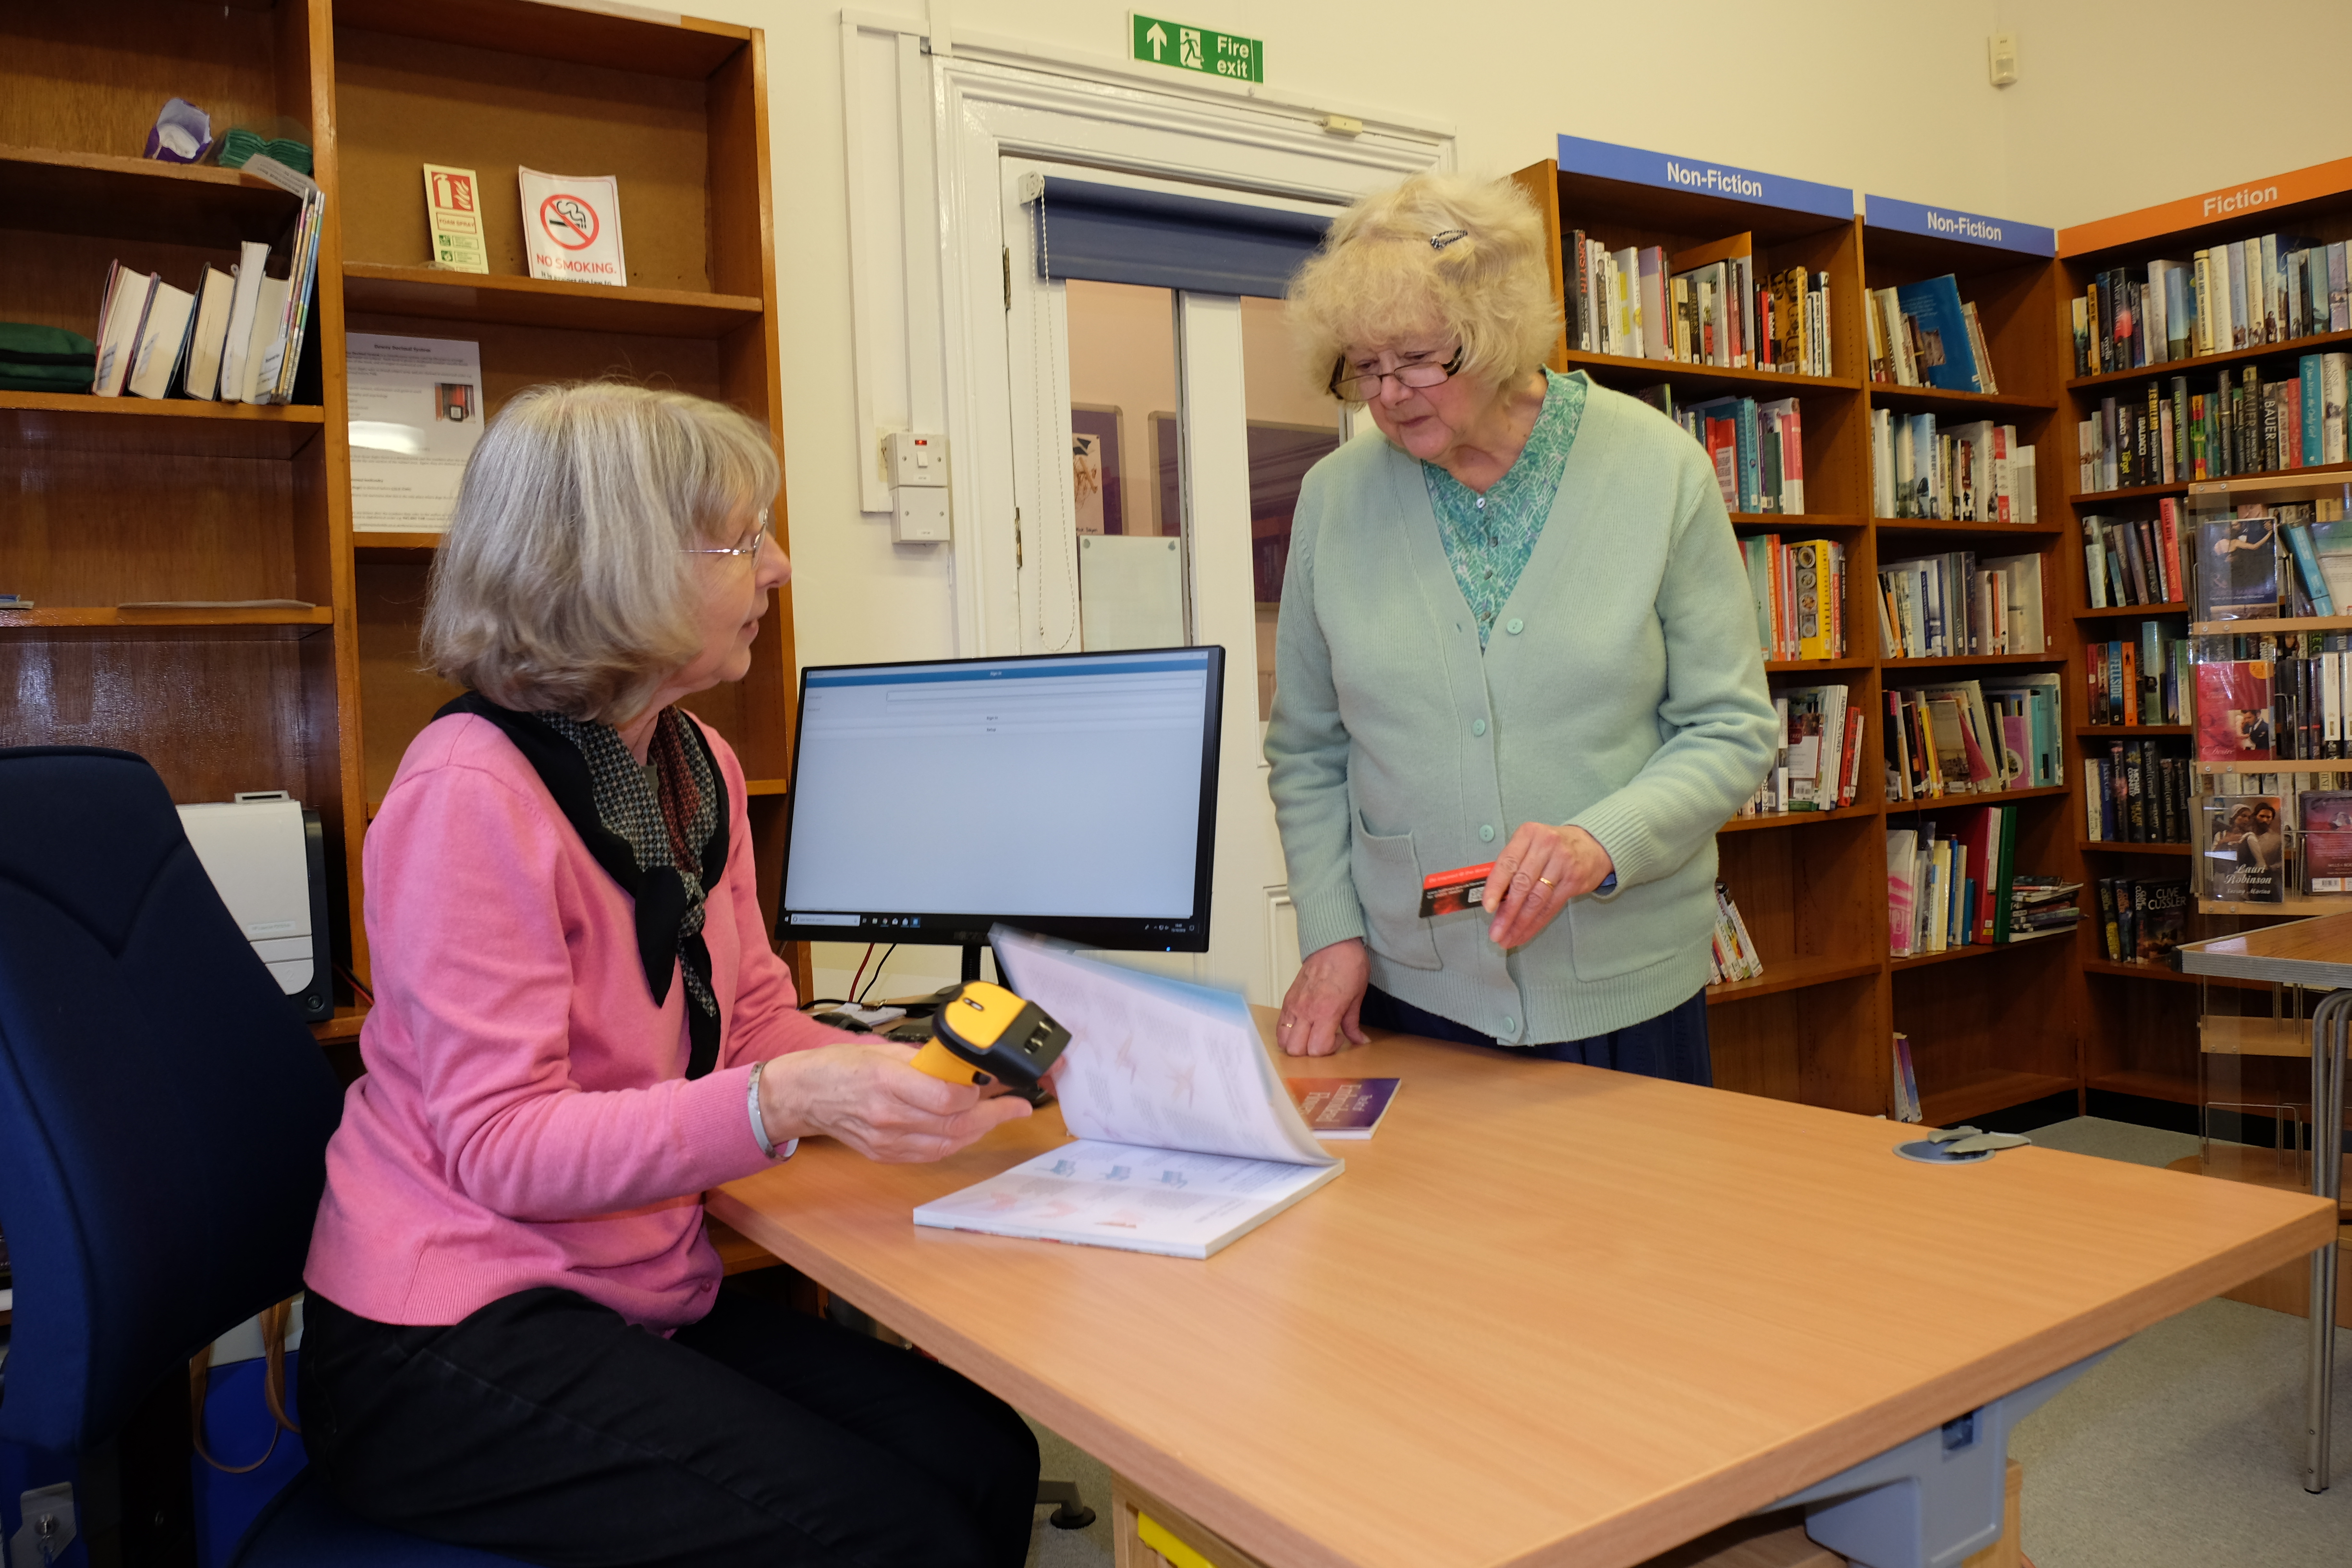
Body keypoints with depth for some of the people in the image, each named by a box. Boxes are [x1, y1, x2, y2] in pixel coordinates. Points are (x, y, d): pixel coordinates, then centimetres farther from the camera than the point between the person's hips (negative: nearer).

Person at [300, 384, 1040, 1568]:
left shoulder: (697, 768, 6)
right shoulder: (472, 794, -19)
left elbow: (754, 1023, 9)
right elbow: (502, 1148, -21)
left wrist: (923, 1074, -9)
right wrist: (784, 1103, -33)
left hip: (645, 1298, 7)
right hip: (453, 1339, -7)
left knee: (983, 1459, -8)